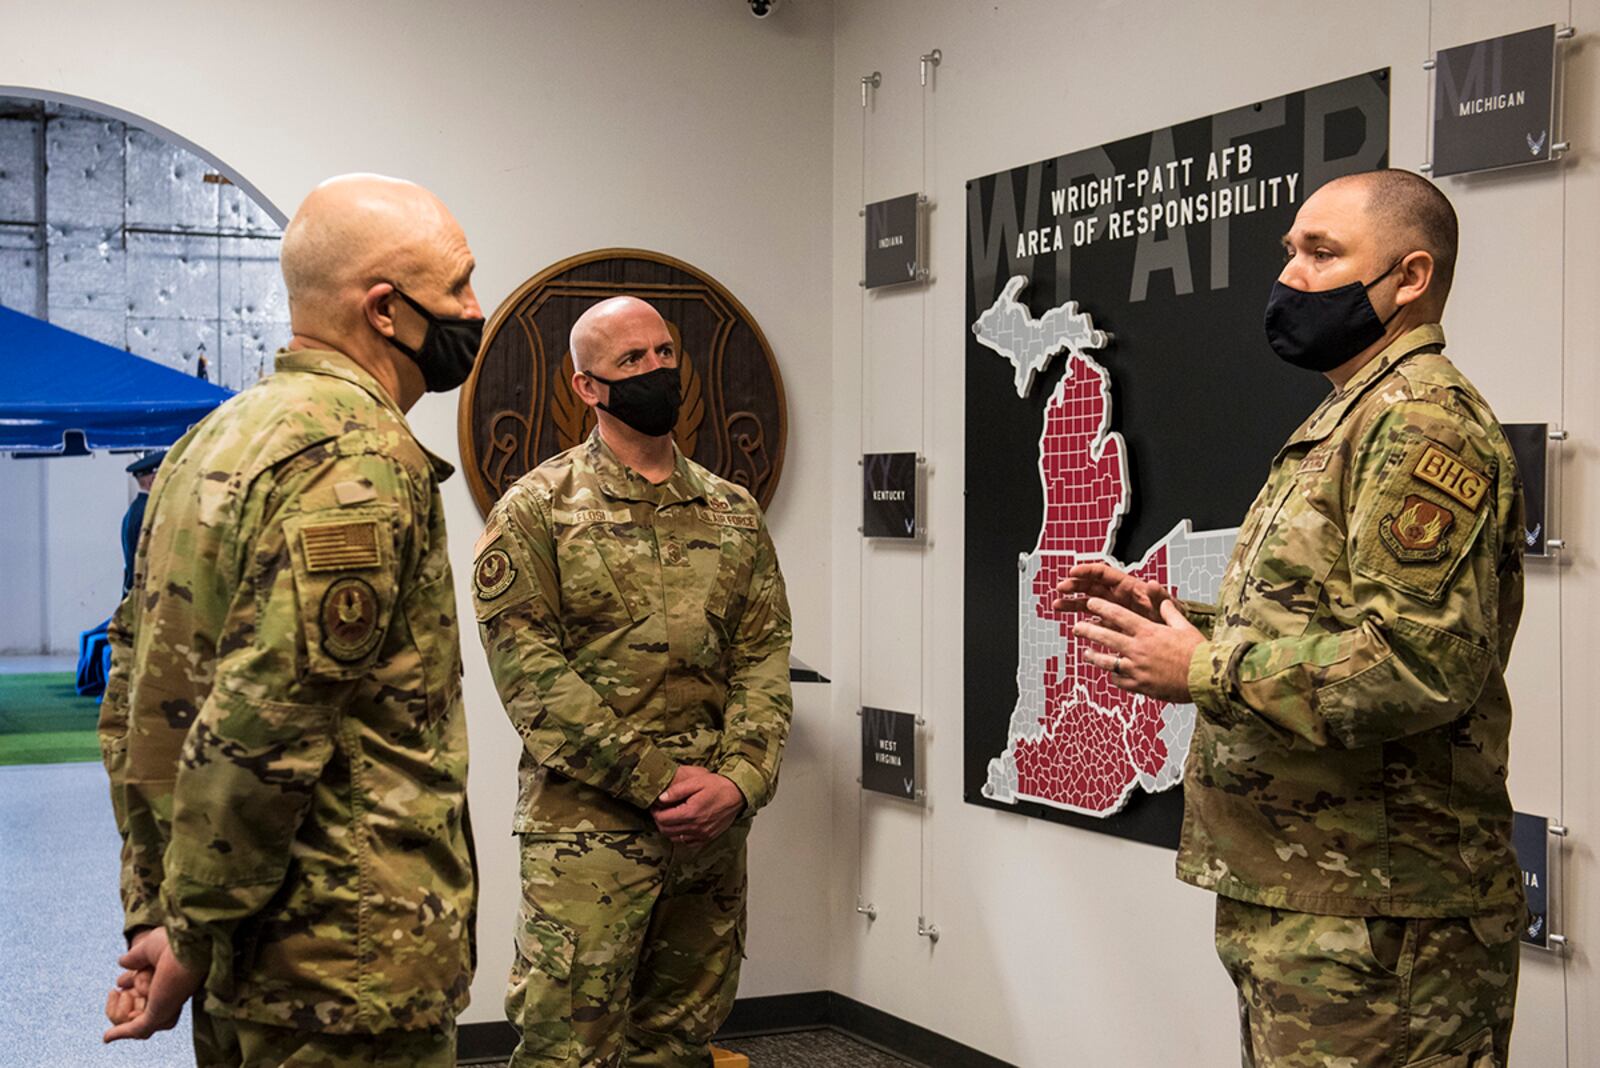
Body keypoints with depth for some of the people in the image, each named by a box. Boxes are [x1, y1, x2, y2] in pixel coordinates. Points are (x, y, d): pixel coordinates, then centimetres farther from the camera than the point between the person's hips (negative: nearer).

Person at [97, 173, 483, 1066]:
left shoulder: (214, 439, 12)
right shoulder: (360, 461, -18)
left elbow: (136, 697, 14)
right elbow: (260, 730, -25)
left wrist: (154, 910, 13)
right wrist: (191, 938, -14)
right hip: (351, 976, -9)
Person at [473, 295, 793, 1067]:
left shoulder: (733, 512, 13)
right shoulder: (537, 510, -2)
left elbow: (765, 656, 7)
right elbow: (530, 671, -10)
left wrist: (739, 780, -9)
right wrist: (658, 779, -15)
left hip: (713, 825, 5)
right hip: (587, 827, -4)